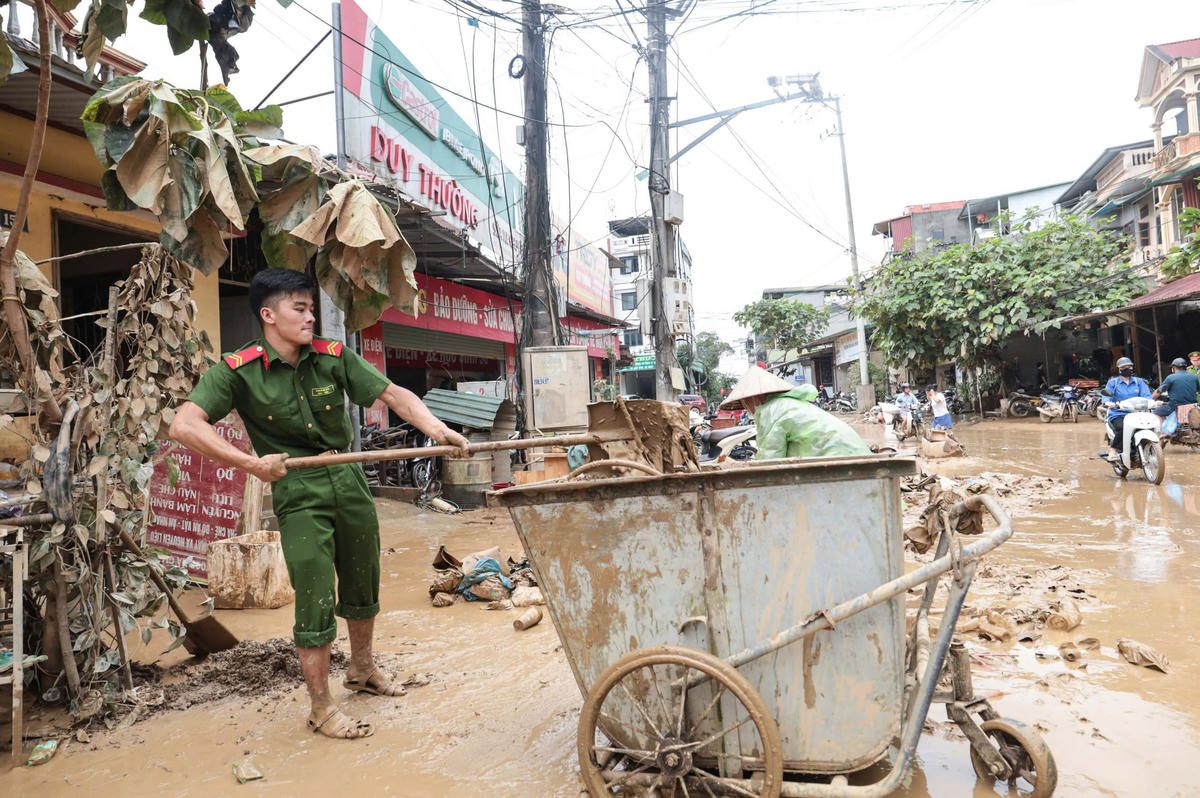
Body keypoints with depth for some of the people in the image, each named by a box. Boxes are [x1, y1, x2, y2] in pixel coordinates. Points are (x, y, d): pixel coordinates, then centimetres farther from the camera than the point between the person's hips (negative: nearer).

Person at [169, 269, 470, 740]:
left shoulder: (333, 357, -1)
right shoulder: (239, 371, -10)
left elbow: (394, 395, -3)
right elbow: (184, 425, -18)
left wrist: (436, 429, -19)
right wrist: (251, 463, -21)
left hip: (350, 483, 5)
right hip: (298, 495, -4)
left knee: (363, 588, 18)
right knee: (315, 602, -2)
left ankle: (362, 670, 43)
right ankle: (321, 708, 17)